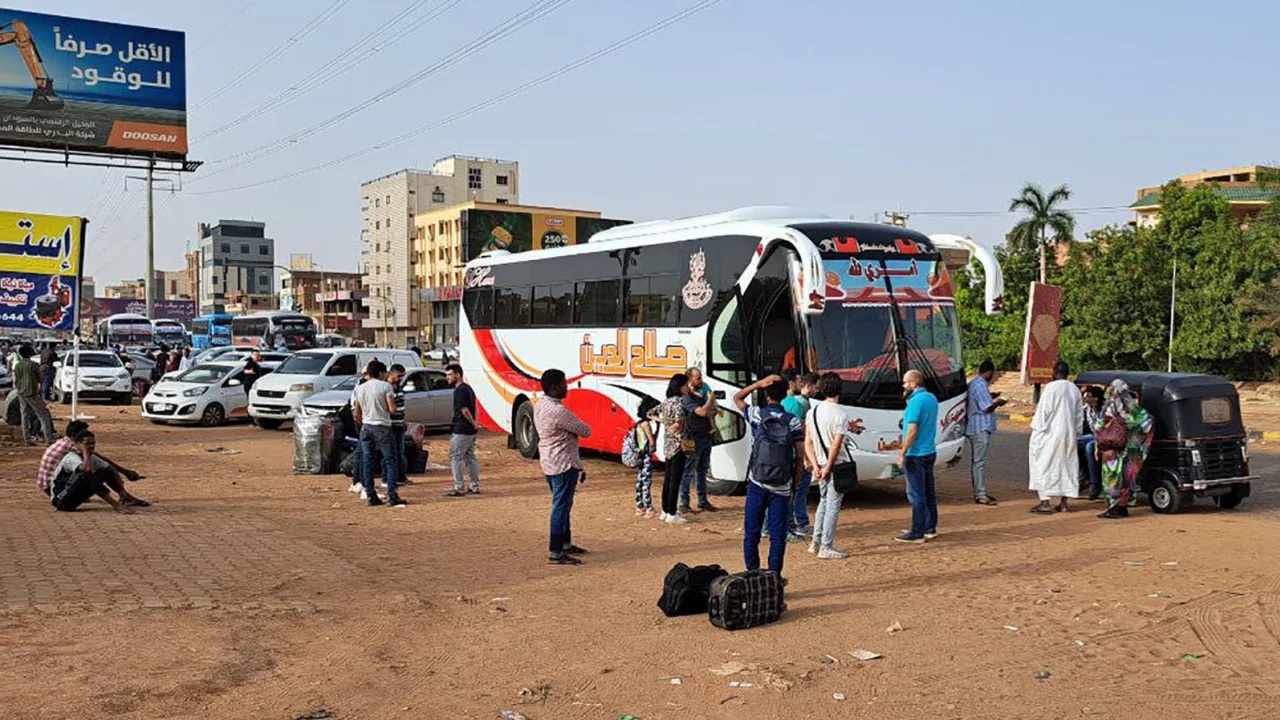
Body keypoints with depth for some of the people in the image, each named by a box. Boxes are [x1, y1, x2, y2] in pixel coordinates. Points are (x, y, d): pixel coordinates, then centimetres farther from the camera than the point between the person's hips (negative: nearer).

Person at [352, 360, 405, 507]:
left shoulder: (360, 389, 8)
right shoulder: (385, 386, -7)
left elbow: (357, 414, 11)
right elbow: (392, 409, -13)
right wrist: (392, 403, 8)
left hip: (366, 427, 5)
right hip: (382, 427, -5)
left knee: (367, 462, 7)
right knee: (390, 460, 0)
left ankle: (371, 496, 8)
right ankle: (392, 496, -7)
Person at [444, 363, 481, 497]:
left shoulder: (459, 391, -16)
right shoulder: (467, 388, 15)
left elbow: (464, 410, -22)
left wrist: (474, 424, -15)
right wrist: (474, 424, 15)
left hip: (461, 430, -10)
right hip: (470, 431, 10)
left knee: (455, 458, -4)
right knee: (470, 458, 14)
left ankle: (458, 488, -5)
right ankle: (475, 487, 18)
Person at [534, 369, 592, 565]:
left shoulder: (539, 404, 7)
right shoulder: (558, 411, -23)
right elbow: (586, 431, -16)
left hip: (549, 463, 10)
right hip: (564, 464, -10)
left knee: (562, 504, 21)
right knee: (561, 506, -5)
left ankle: (566, 544, 32)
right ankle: (555, 553, -3)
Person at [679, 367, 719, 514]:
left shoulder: (701, 394, 12)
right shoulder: (687, 398, -15)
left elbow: (708, 413, 23)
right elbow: (702, 412, -25)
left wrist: (715, 411, 1)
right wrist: (711, 399, -11)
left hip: (705, 437, 9)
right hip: (693, 439, -8)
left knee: (702, 470, 14)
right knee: (688, 472, -3)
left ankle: (703, 501, 22)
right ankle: (684, 504, 1)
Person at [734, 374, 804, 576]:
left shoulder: (756, 414, -3)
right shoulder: (793, 421, -2)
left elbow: (737, 398, 16)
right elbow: (800, 457, -2)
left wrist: (758, 384, 4)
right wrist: (795, 485, 7)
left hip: (757, 485, 0)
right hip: (782, 488, 0)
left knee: (751, 532, 10)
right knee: (778, 535, 5)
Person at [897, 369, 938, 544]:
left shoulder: (916, 401, -18)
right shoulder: (932, 398, 10)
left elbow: (912, 430, -22)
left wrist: (903, 453, -18)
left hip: (916, 455, -9)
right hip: (930, 452, 9)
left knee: (916, 495, -4)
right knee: (929, 492, 15)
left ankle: (917, 533, -1)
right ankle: (930, 528, 23)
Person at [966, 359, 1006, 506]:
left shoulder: (973, 384, 14)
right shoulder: (980, 386, -18)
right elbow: (987, 408, -22)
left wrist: (990, 396, 22)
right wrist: (998, 402, -4)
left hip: (974, 428, 11)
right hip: (981, 428, -11)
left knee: (976, 461, 14)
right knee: (979, 462, -9)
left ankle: (979, 492, 22)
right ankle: (980, 495, -7)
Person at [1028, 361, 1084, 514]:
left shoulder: (1050, 387, -13)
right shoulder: (1075, 389, 8)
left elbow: (1043, 410, -13)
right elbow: (1080, 414, 13)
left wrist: (1036, 430, -6)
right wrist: (1075, 432, 18)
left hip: (1051, 433, -6)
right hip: (1069, 434, 7)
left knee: (1045, 466, -2)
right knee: (1066, 466, 13)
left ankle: (1045, 502, -7)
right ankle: (1063, 502, 15)